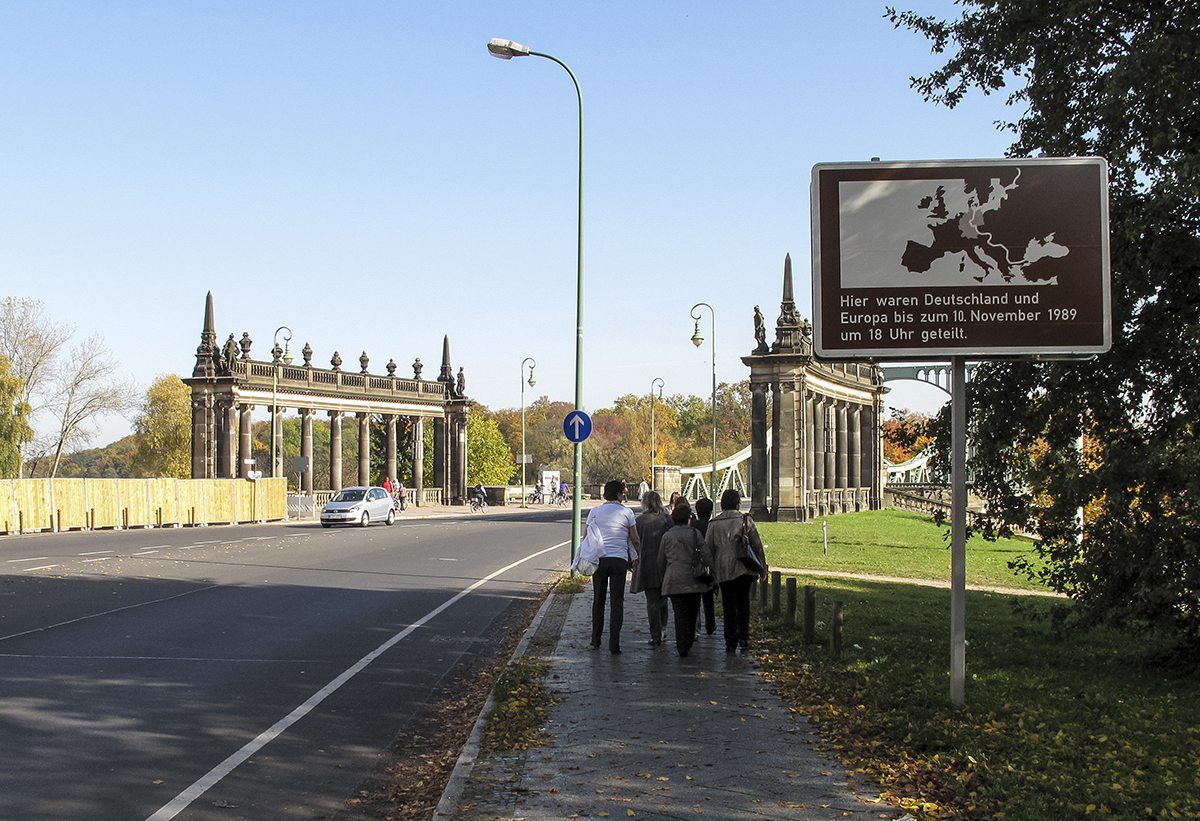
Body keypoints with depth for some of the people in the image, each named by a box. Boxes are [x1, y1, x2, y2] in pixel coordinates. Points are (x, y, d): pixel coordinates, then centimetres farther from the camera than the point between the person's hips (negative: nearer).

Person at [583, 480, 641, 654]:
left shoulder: (595, 511, 5)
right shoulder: (627, 512, 1)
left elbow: (585, 537, 5)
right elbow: (635, 540, 4)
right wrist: (637, 557, 20)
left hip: (599, 559, 1)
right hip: (620, 560, -1)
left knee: (598, 600, 13)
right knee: (617, 602, 1)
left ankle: (595, 641, 16)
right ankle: (614, 644, -4)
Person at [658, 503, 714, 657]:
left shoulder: (666, 536, 6)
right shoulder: (695, 533, 2)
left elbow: (661, 561, 12)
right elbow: (706, 554, -1)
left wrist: (665, 576, 25)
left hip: (674, 580, 0)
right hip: (693, 579, 0)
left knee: (680, 613, -2)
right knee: (692, 612, 14)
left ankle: (682, 648, -10)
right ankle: (689, 643, 24)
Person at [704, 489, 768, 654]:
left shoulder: (714, 524, 1)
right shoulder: (746, 520, -2)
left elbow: (708, 549, 3)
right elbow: (757, 545, 0)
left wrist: (713, 571, 11)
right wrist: (762, 569, 7)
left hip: (723, 571, 0)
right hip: (744, 569, 0)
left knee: (729, 606, 7)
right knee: (743, 602, 17)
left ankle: (731, 643, 5)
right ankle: (744, 637, 11)